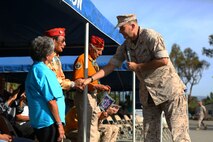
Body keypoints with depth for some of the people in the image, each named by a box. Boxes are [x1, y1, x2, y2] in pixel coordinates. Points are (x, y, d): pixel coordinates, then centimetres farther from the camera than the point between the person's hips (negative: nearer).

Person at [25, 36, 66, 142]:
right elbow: (51, 101, -19)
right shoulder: (44, 72, -17)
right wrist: (59, 124, -14)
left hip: (38, 121, 10)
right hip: (49, 122, -10)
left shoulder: (33, 69, 13)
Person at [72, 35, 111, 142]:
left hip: (93, 96, 9)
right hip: (84, 96, -9)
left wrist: (101, 87, 5)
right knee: (86, 129, -5)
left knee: (94, 131, 15)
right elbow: (77, 81, -19)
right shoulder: (82, 59, -11)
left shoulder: (93, 62, 16)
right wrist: (96, 86, -19)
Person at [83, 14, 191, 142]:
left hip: (169, 89, -6)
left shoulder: (150, 36, -13)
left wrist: (137, 66, -13)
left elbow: (164, 60, -20)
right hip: (148, 93, 7)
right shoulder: (125, 46, 7)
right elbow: (111, 66, 9)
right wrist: (90, 79, 0)